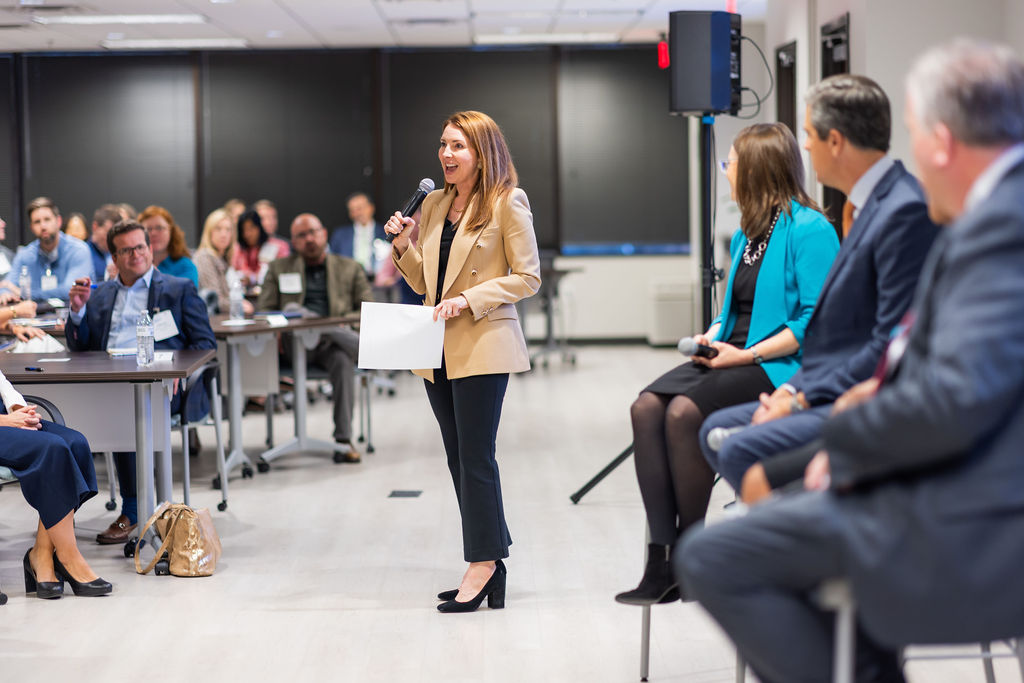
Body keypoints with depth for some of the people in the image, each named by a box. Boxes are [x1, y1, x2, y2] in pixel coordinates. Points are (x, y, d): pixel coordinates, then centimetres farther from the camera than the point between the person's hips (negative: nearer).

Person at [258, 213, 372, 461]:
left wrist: (345, 325, -10)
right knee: (291, 309, -32)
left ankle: (344, 438, -34)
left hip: (333, 342, 0)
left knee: (343, 360, -36)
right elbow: (263, 310, 14)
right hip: (294, 340, 1)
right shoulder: (279, 269, 22)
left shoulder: (349, 268, 20)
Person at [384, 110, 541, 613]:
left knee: (475, 457, -6)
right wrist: (403, 246, 0)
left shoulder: (508, 204, -6)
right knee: (460, 458, 9)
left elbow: (527, 278, -8)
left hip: (483, 345, -7)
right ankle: (490, 565, 16)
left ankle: (482, 565, 1)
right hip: (439, 350, 7)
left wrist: (468, 299, -17)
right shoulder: (433, 204, 14)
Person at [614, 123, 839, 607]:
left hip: (782, 365, -8)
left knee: (685, 411, -31)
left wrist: (748, 354, -17)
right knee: (647, 407, -19)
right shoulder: (746, 233, 20)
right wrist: (713, 334, 6)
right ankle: (662, 559, -25)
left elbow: (816, 321, -14)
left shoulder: (809, 230, -7)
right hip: (734, 358, 8)